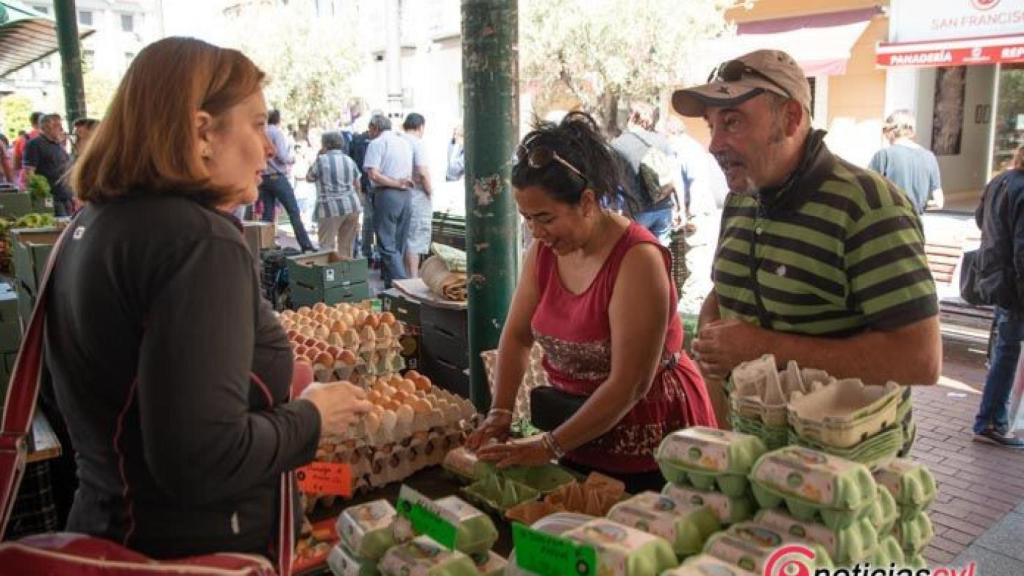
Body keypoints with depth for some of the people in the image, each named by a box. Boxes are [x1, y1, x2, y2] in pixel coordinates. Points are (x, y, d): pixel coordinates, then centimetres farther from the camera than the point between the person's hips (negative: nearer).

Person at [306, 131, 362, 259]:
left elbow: (309, 178, 7)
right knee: (347, 247, 12)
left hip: (331, 209, -6)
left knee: (327, 247, -1)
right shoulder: (350, 160, 12)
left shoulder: (321, 160, -5)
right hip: (352, 207, 6)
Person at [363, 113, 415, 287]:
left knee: (387, 245, -4)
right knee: (399, 244, 12)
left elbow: (373, 175, -16)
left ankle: (400, 283, -14)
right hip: (405, 195, 7)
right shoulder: (405, 143, 16)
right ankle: (390, 281, 19)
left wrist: (397, 183, -11)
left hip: (387, 195, -7)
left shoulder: (377, 143, -5)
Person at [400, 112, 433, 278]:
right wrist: (429, 190, -7)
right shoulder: (417, 143, -11)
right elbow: (422, 171, -20)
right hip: (416, 195, -6)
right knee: (415, 239, -1)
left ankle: (404, 276, 23)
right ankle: (413, 278, 1)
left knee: (402, 238, 15)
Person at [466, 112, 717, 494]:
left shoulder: (637, 260, -25)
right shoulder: (544, 250, -3)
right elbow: (517, 336, 4)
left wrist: (550, 446, -25)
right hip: (581, 433, 7)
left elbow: (630, 385, -27)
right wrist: (500, 411, -9)